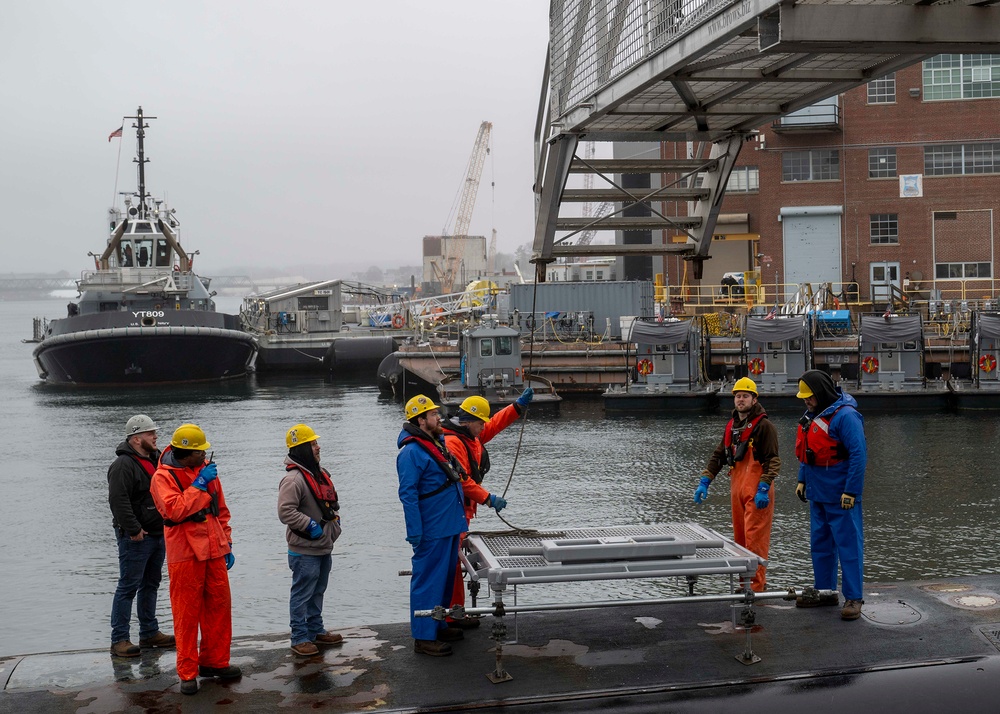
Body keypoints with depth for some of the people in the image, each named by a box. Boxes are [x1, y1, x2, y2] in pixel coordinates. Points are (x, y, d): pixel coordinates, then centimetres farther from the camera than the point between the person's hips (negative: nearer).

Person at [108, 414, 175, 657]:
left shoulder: (155, 459, 13)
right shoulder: (123, 464, -16)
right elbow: (118, 500, -23)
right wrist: (133, 530, -22)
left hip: (158, 534, 9)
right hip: (136, 537, -9)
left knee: (151, 584, 16)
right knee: (128, 586, -5)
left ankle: (149, 633, 26)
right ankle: (119, 640, 0)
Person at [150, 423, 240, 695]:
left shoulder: (207, 471, 11)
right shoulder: (163, 477, -8)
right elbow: (175, 510, -23)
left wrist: (227, 545, 15)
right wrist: (199, 484, -19)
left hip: (213, 551, 6)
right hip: (184, 554, -6)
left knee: (220, 607, 9)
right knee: (187, 614, -1)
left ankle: (215, 662, 22)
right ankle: (188, 673, 7)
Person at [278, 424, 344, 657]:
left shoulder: (320, 473, 11)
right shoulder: (293, 479, -20)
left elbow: (331, 499, 27)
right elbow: (285, 511, -27)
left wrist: (335, 516, 12)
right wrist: (310, 525, -24)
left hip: (324, 547, 9)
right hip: (305, 550, -9)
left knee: (318, 592, 20)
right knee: (302, 594, -1)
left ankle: (316, 631, 32)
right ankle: (300, 639, 7)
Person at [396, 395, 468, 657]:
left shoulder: (438, 443, 12)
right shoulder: (411, 452, -17)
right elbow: (408, 494, -20)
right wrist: (415, 533, -22)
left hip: (450, 527, 10)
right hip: (432, 531, -10)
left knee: (446, 579, 18)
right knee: (428, 581, -4)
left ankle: (439, 625, 30)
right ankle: (424, 637, 2)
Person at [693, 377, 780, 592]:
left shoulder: (763, 425, -7)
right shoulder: (731, 426, 17)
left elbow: (773, 460, -12)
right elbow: (718, 456, 19)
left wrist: (764, 489, -20)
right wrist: (704, 482, 10)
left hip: (757, 492, -8)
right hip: (737, 489, 8)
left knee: (755, 538, -10)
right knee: (740, 538, 11)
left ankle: (756, 585, -7)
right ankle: (745, 582, 19)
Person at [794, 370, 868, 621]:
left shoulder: (845, 415, -17)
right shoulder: (813, 415, 12)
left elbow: (859, 454, -20)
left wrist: (851, 491, -21)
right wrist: (802, 480, 18)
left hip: (840, 497, -9)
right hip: (817, 494, 10)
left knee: (848, 545, -3)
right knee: (820, 544, 15)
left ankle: (854, 598, 2)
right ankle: (824, 591, 26)